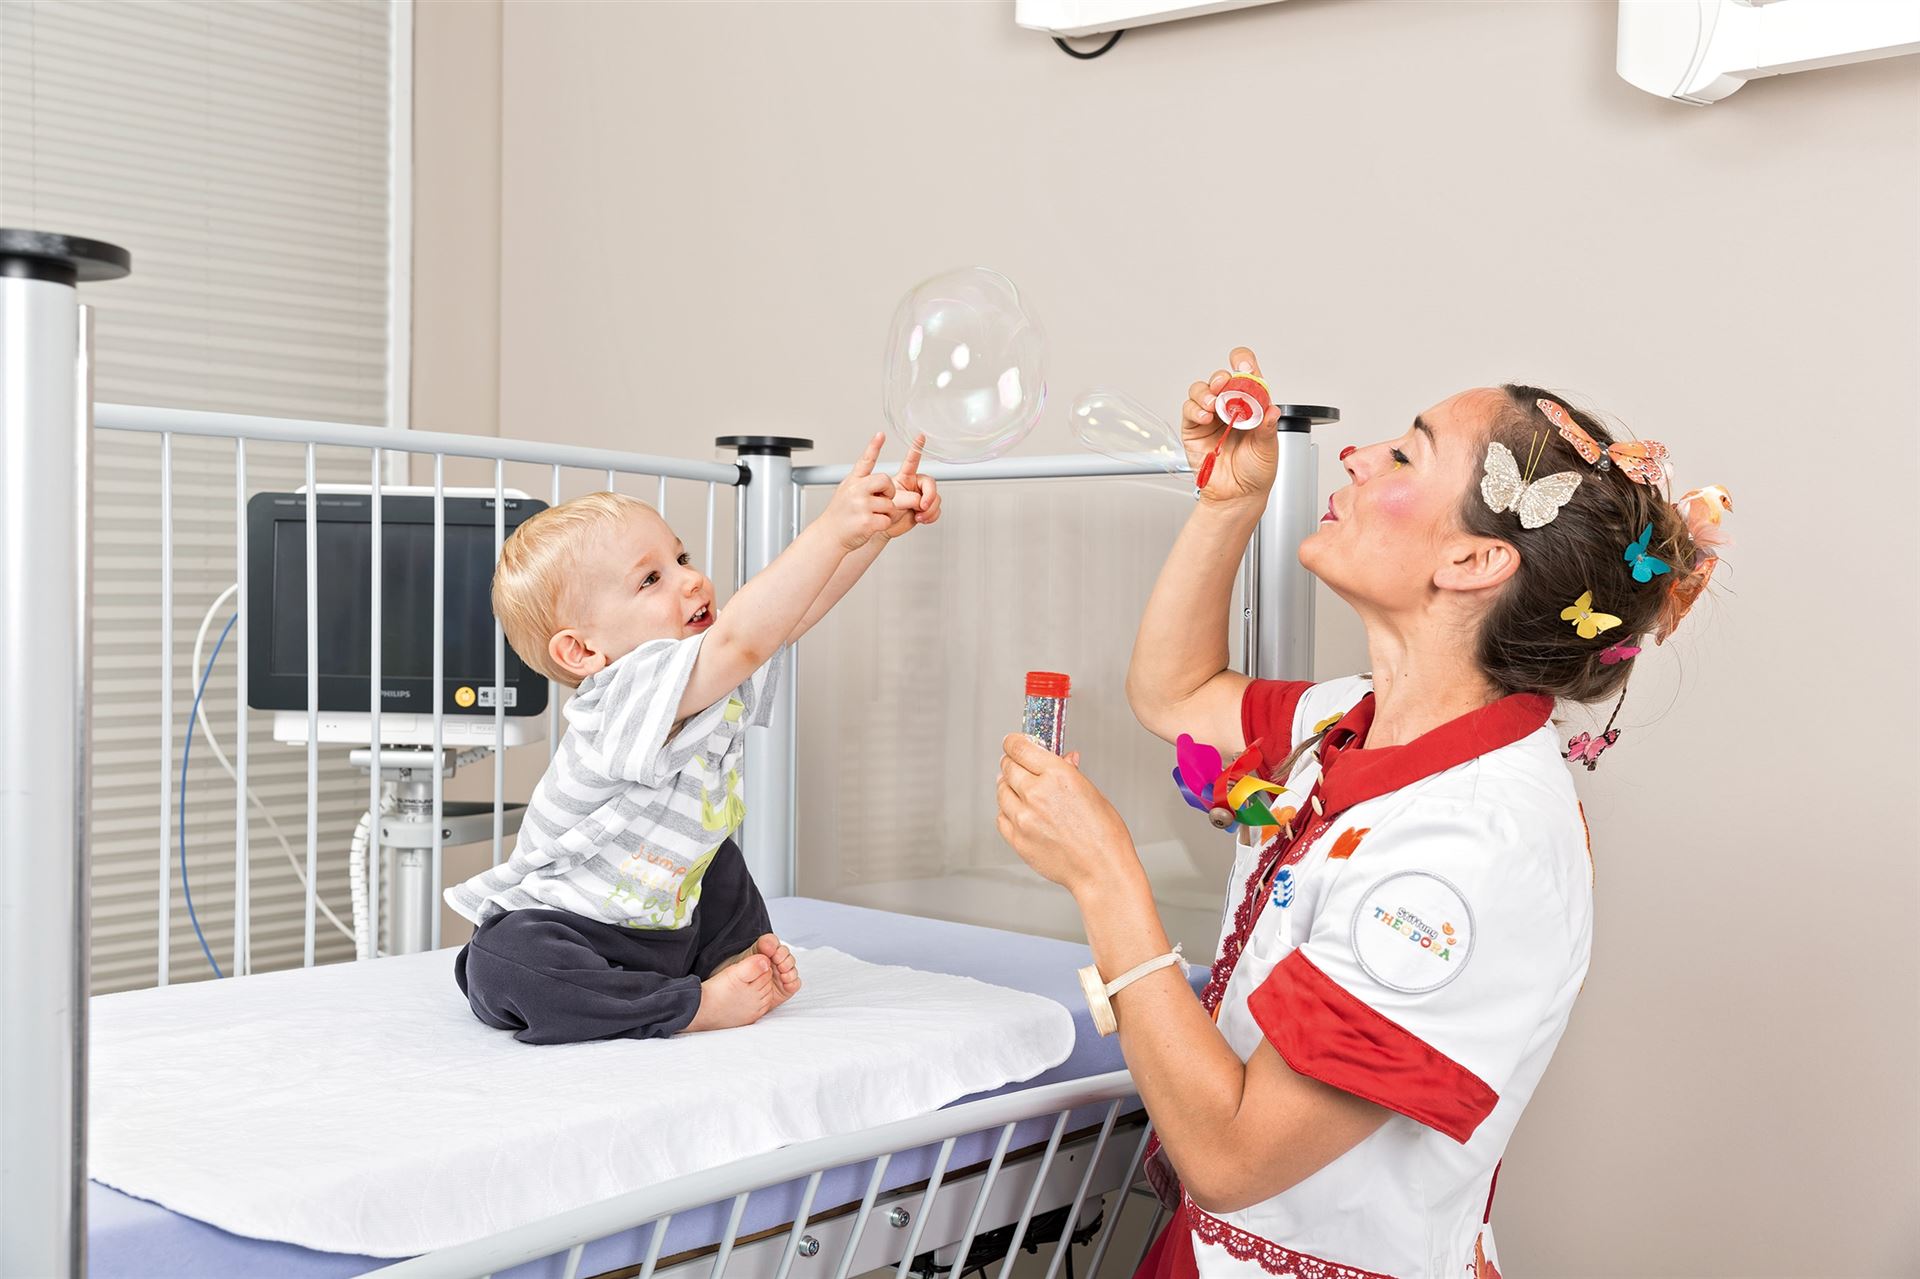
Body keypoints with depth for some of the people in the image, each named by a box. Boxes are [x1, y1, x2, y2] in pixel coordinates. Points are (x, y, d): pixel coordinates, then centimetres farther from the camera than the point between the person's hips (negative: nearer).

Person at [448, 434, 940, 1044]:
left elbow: (792, 610, -8)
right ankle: (702, 1005, -24)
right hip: (559, 930, -8)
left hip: (666, 922, 8)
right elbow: (740, 640, -48)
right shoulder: (620, 702, -33)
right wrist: (831, 530, -51)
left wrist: (880, 525, -23)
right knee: (505, 968, -37)